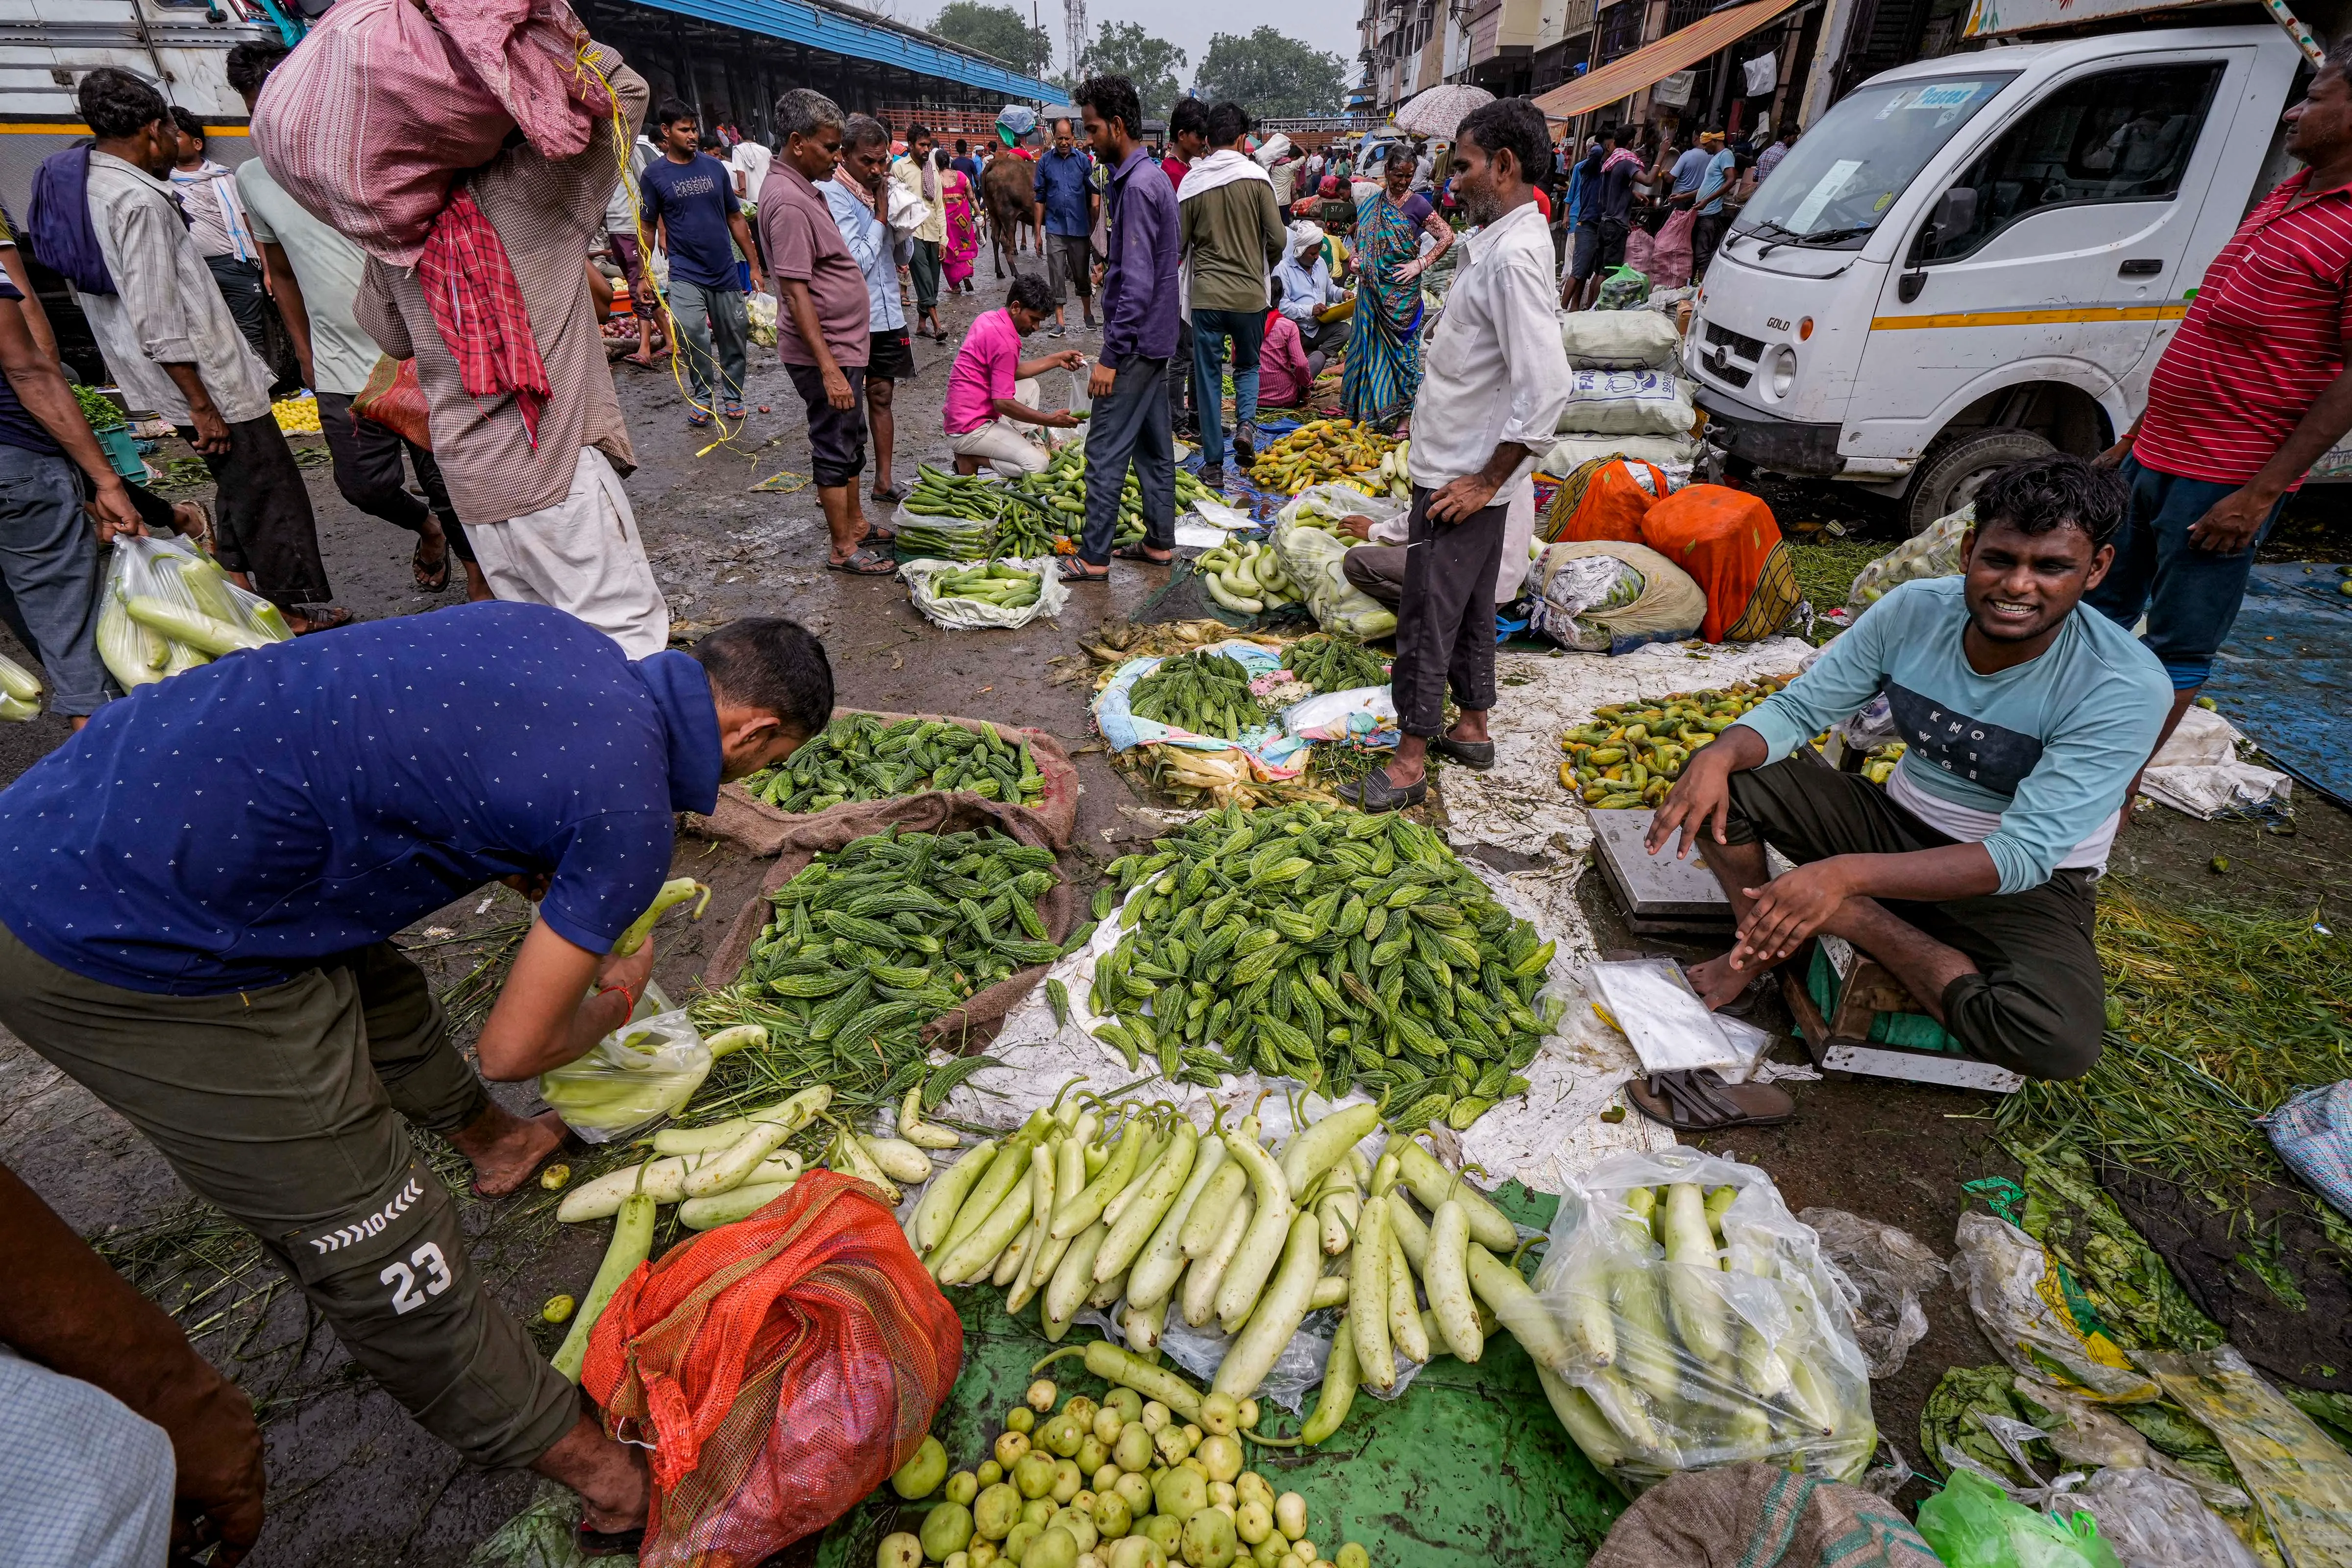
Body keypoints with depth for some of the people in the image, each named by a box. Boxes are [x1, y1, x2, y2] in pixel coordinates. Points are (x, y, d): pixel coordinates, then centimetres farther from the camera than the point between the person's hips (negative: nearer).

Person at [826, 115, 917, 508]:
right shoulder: (834, 196, -13)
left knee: (881, 397, 12)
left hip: (887, 315, 7)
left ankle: (884, 482, 22)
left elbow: (904, 256, 11)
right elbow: (857, 262, -19)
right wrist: (880, 217, -12)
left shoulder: (879, 191, 10)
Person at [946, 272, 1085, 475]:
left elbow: (1013, 371, 18)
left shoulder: (990, 319, 8)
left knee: (1029, 385, 23)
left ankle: (1021, 442, 10)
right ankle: (970, 458, -7)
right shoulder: (1005, 341, -21)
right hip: (969, 430, -10)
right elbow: (1003, 403, -25)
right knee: (1037, 465, -20)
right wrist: (1049, 420, -21)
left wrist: (1057, 360, 13)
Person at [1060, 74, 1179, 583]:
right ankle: (1160, 542, 23)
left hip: (1136, 341, -10)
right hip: (1155, 338, 10)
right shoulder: (1152, 177, 13)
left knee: (1105, 453, -6)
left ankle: (1093, 559, 0)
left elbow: (1138, 283, -23)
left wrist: (1111, 356, -22)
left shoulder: (1137, 186, -18)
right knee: (1154, 445, 14)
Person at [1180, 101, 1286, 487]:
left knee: (1209, 375, 8)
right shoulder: (1257, 177, -4)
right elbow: (1279, 239, -5)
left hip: (1206, 293, 0)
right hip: (1250, 292, 0)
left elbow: (1179, 241, 0)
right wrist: (1260, 264, 15)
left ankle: (1213, 465, 8)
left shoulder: (1191, 181, -2)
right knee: (1248, 365, 22)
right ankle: (1246, 424, -5)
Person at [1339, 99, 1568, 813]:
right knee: (1470, 607, 19)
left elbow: (1548, 387, -28)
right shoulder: (1499, 240, 11)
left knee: (1427, 617, -3)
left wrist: (1487, 480, -22)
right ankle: (1472, 729, 34)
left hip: (1461, 479, -10)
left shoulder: (1513, 256, -21)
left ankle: (1409, 764, 8)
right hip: (1459, 464, 10)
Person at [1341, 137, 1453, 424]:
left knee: (1401, 346, -2)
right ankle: (1365, 407, 21)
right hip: (1371, 290, 5)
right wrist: (1355, 258, 6)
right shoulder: (1370, 203, 8)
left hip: (1401, 292, -4)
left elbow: (1447, 236, -5)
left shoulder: (1418, 205, -4)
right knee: (1367, 343, 9)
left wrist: (1420, 263, -11)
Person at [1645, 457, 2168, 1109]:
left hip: (2026, 885, -2)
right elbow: (1795, 709, -8)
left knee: (2058, 1040, -33)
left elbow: (2024, 855, -30)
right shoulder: (1916, 611, -12)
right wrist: (1718, 755, -33)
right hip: (1899, 823, 3)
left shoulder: (2126, 688, -23)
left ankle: (1848, 925, -15)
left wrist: (1847, 874, -45)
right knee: (1722, 779, -18)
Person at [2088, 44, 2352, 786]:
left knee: (2180, 647, 1)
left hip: (2221, 483, -9)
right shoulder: (2287, 197, 16)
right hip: (2154, 455, 9)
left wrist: (2262, 493, -20)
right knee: (2100, 605, 15)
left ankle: (2117, 788, 8)